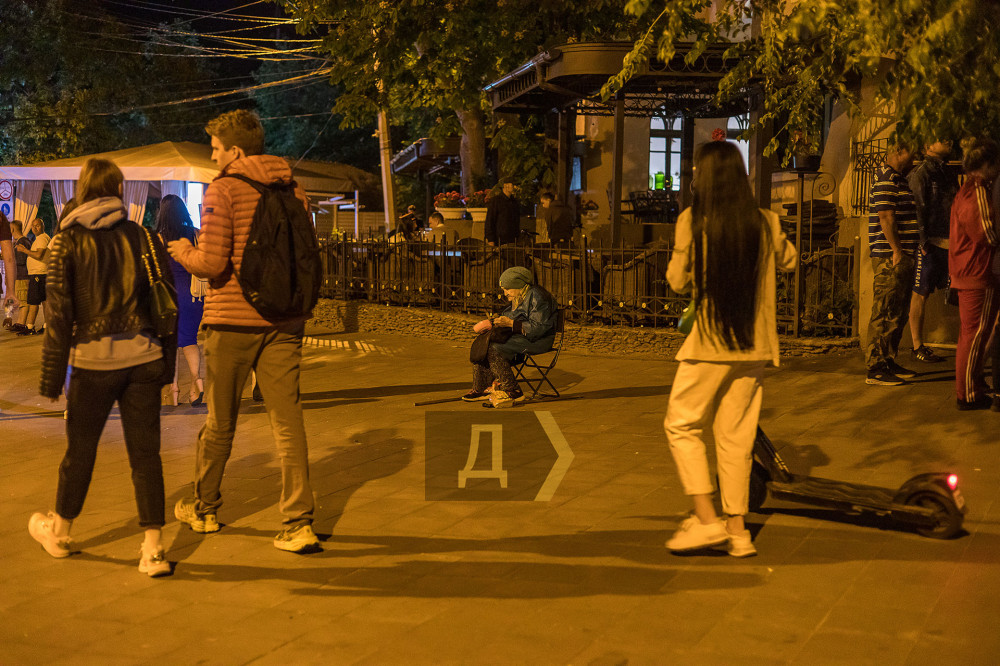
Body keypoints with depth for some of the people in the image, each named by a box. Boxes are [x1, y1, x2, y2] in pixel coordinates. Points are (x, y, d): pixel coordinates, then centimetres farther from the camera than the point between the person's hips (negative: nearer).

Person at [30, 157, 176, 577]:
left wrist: (52, 377, 0)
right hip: (143, 356, 2)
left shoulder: (69, 241, -3)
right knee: (145, 452, 4)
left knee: (80, 448, 14)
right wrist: (166, 364, 12)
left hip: (94, 358, -2)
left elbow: (59, 313, -5)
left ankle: (59, 531, 35)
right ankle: (152, 548, 2)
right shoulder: (143, 238, 5)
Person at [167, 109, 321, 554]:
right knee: (288, 422, 2)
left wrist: (183, 252, 5)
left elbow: (211, 263, -15)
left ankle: (204, 508, 31)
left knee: (220, 424, 12)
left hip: (232, 320, -4)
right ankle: (299, 524, -3)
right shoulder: (293, 191, 8)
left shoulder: (223, 189, -8)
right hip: (283, 320, 4)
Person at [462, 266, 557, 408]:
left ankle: (512, 391, -20)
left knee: (494, 350, -26)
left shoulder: (537, 298, -17)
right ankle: (481, 388, -4)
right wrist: (495, 324, -1)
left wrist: (510, 323, -22)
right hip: (519, 336, 10)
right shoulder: (519, 298, 13)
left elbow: (537, 328, -23)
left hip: (536, 341, -10)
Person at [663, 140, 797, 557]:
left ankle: (706, 519, 2)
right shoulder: (764, 222, 1)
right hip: (755, 345, 4)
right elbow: (788, 261, 19)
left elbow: (678, 281, -4)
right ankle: (737, 529, 17)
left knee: (682, 425, 10)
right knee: (736, 435, 12)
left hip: (710, 342, -4)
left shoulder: (692, 221, -10)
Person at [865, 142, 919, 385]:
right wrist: (897, 251, -21)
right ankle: (875, 369, -7)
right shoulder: (886, 180, -12)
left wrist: (907, 253, 19)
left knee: (898, 314, 13)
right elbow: (886, 217, -19)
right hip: (890, 257, -10)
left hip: (902, 258, 10)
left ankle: (889, 363, 20)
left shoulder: (898, 180, 21)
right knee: (885, 314, -9)